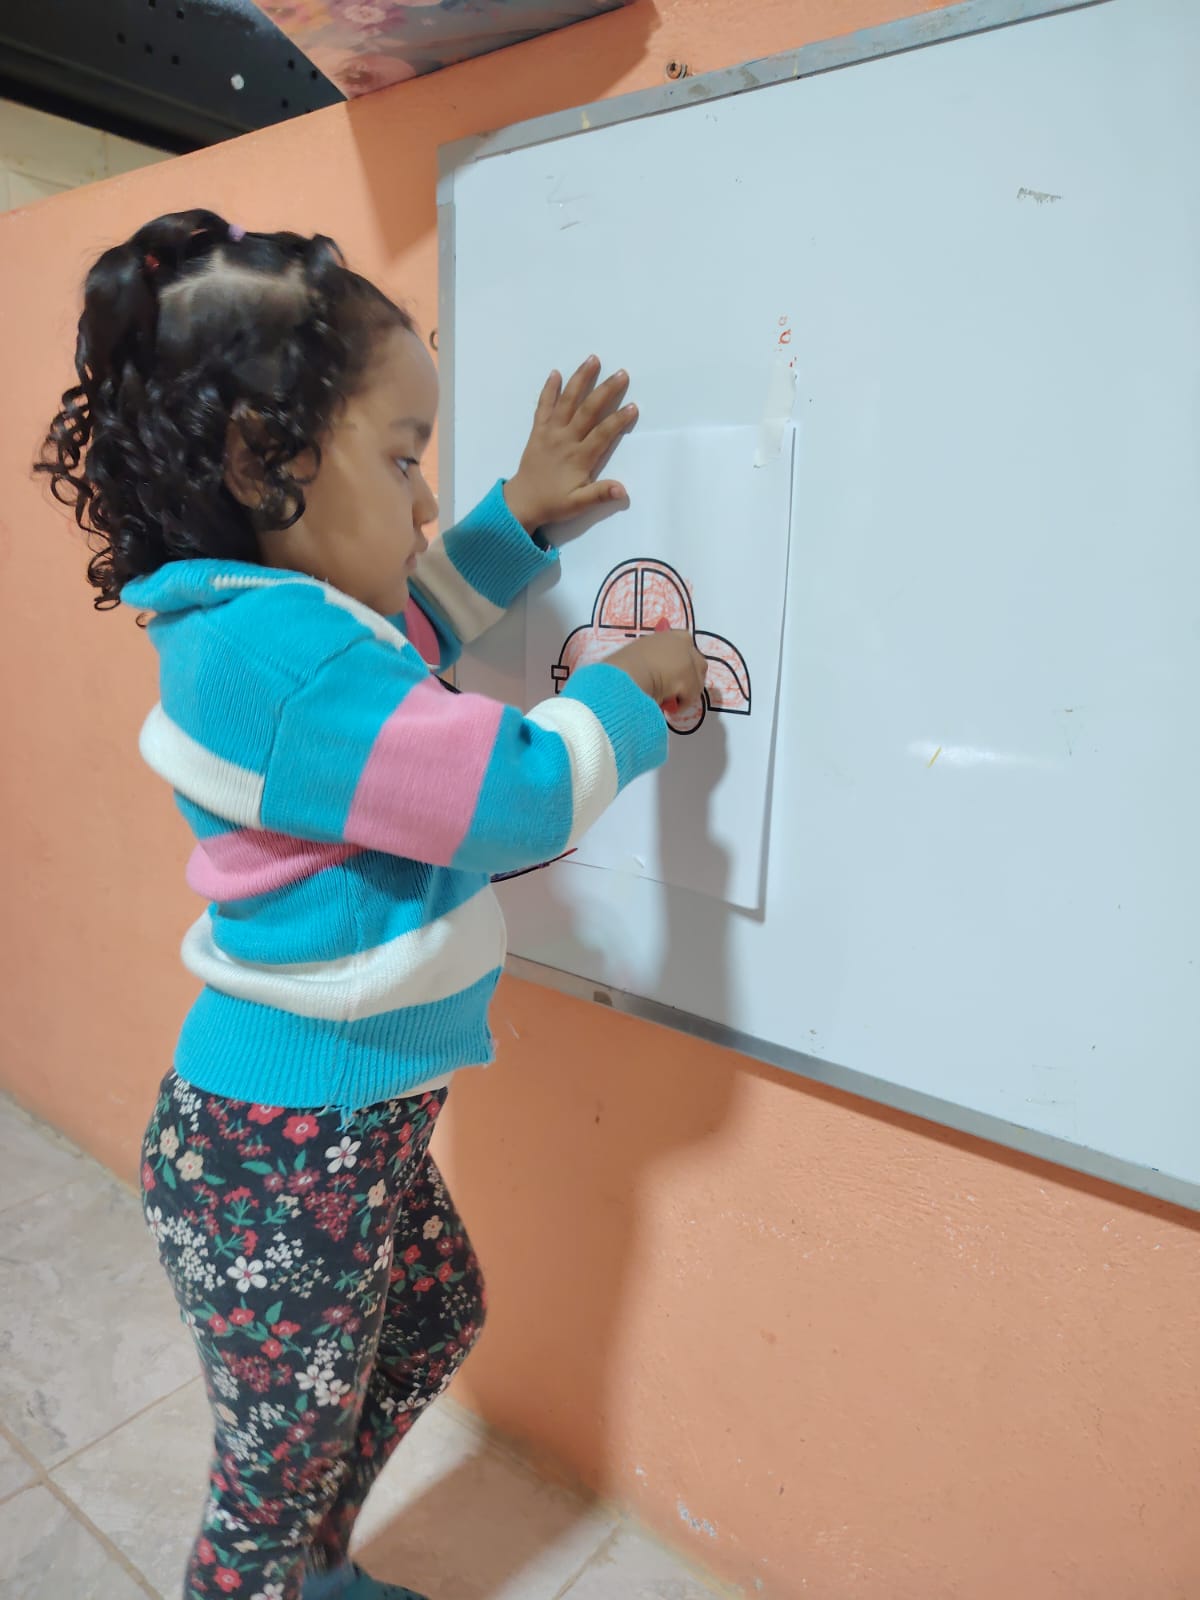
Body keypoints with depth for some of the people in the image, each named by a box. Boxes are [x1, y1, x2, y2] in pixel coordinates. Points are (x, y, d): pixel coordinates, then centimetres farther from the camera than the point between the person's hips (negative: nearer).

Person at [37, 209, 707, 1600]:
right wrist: (630, 688, -9)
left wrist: (523, 513, 14)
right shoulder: (275, 653, -29)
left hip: (360, 1119, 10)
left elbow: (417, 619, 25)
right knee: (279, 1473, 14)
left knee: (436, 1322, 30)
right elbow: (522, 791, -28)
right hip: (280, 1157, -10)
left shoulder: (286, 615, 4)